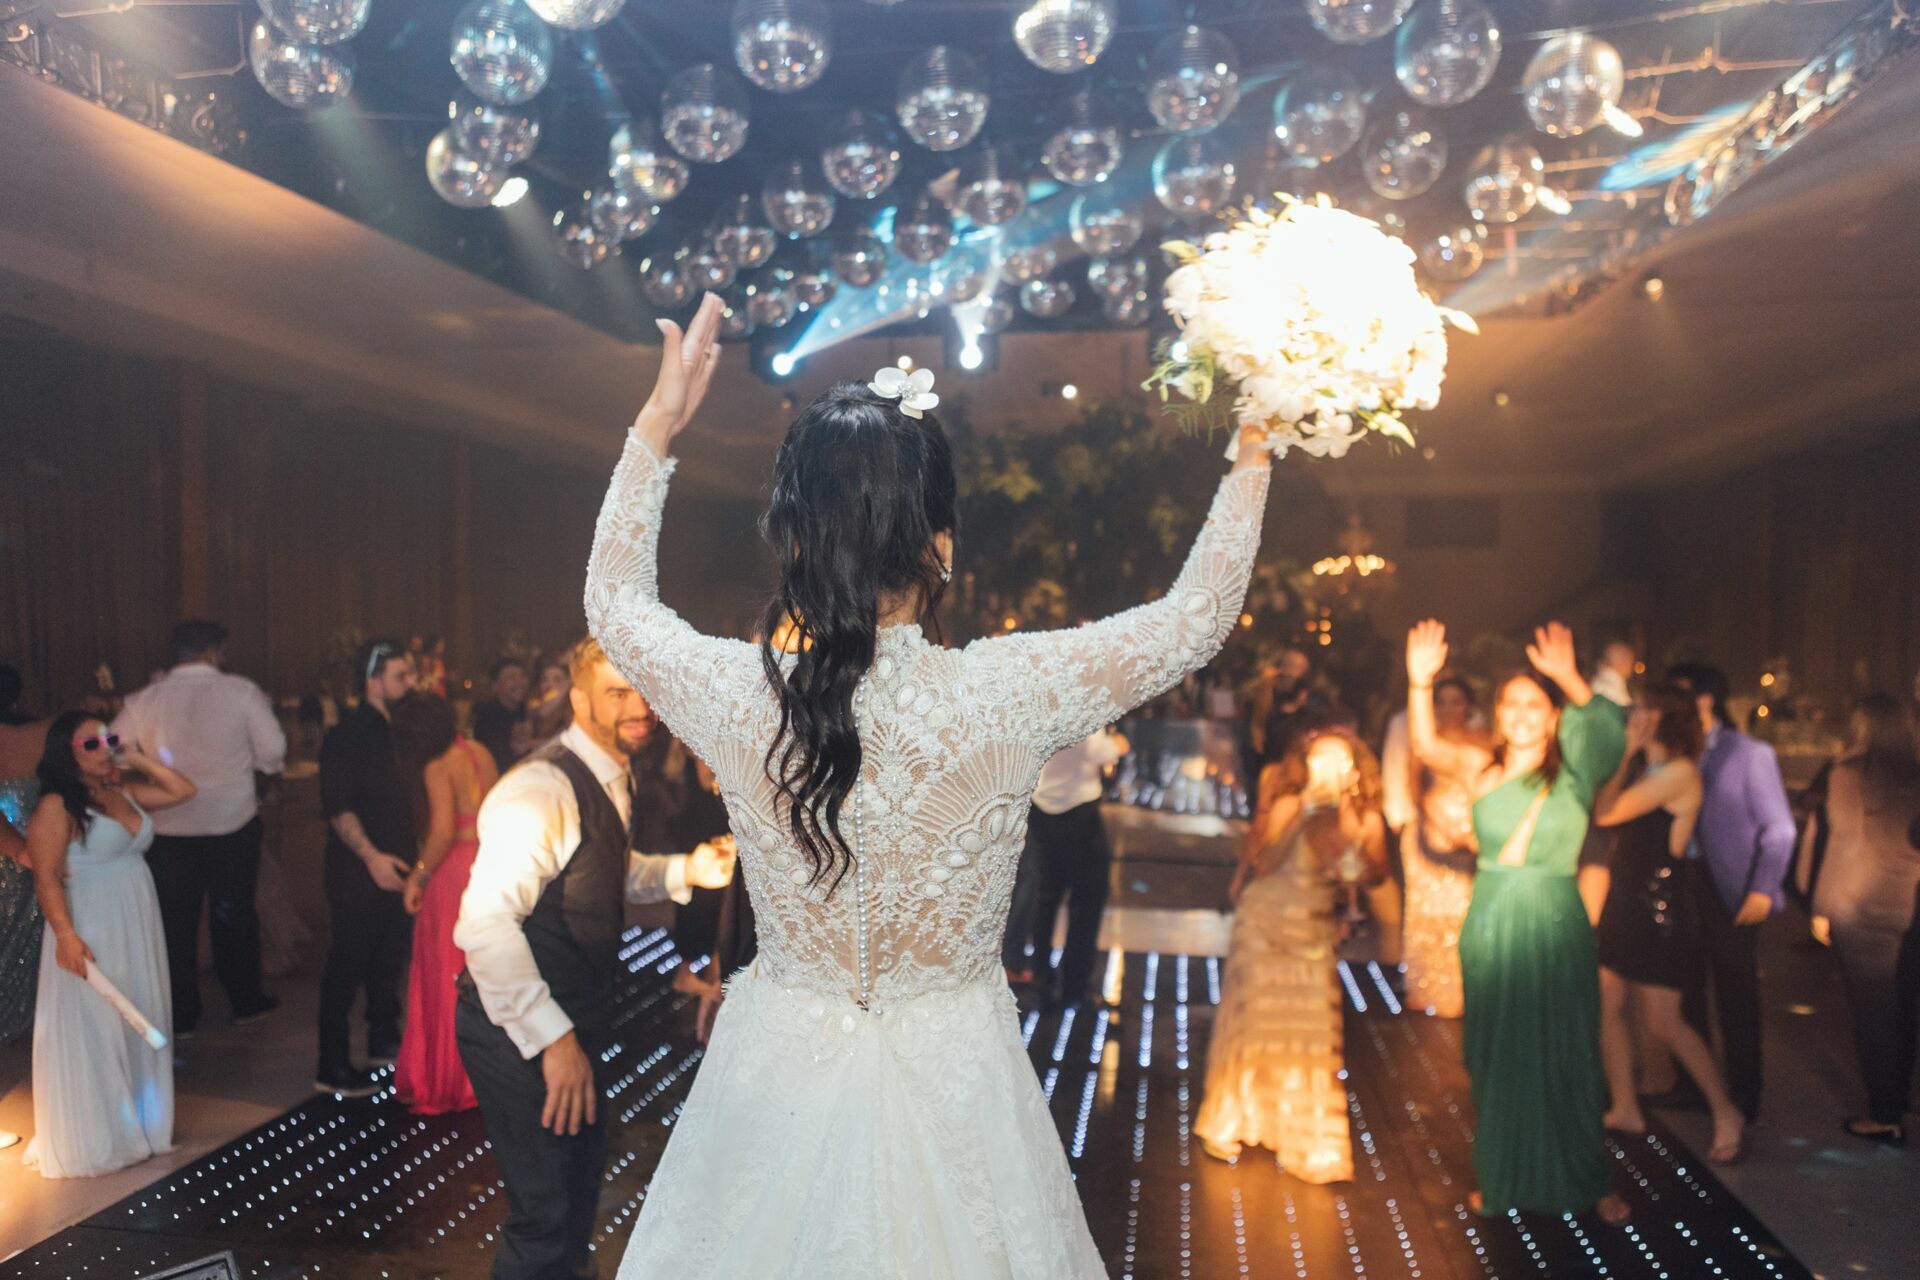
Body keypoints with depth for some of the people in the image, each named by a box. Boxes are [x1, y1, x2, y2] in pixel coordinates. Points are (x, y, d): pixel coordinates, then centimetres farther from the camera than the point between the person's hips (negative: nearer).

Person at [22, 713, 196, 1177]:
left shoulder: (124, 792, 8)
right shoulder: (56, 807, -13)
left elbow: (183, 791, 12)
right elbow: (47, 878, -17)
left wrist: (138, 759, 3)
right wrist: (65, 936, -25)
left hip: (137, 930, 7)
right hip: (90, 936, -7)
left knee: (138, 1028, 16)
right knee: (92, 1034, 3)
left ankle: (135, 1123, 30)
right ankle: (90, 1142, 16)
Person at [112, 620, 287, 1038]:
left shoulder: (145, 700, -4)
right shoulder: (241, 691, -10)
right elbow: (273, 752, -9)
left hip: (169, 827, 1)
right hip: (233, 820, -1)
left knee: (175, 920, 11)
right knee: (235, 913, 15)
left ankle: (181, 1015, 19)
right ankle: (246, 1000, 26)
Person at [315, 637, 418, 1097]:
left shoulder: (397, 731, 12)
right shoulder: (347, 735, -12)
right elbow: (338, 807, -18)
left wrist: (414, 854, 15)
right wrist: (372, 856, -25)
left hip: (396, 871, 8)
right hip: (359, 875, -8)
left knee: (389, 963, 17)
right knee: (346, 969, 0)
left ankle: (384, 1042, 31)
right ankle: (333, 1068, 8)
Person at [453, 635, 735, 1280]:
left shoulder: (618, 780, 3)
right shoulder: (542, 790, -27)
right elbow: (484, 924, -35)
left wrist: (688, 869, 0)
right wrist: (552, 1039, -34)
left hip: (576, 1018, 9)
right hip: (521, 1033, -9)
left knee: (583, 1167, 27)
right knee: (544, 1209, 2)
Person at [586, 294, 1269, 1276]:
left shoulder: (738, 699, -19)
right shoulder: (1006, 696, -23)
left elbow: (614, 600, 4)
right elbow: (1198, 615, -6)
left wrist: (656, 425, 8)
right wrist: (1253, 453, 5)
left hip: (781, 1078, 1)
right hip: (954, 1085, -1)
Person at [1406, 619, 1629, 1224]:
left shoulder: (1573, 772, -2)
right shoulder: (1483, 767, 1)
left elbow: (1608, 729, -19)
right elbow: (1426, 746, -14)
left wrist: (1569, 678, -36)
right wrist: (1421, 682, -29)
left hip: (1554, 926, -1)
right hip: (1492, 925, 2)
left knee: (1565, 1055, 7)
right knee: (1497, 1056, 12)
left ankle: (1588, 1181, 24)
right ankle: (1504, 1177, 27)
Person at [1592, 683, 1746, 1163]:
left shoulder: (1679, 772, -17)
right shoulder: (1645, 769, 11)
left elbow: (1605, 813, -17)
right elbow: (1603, 809, 2)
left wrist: (1629, 753, -8)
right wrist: (1629, 756, 5)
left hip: (1657, 907, -9)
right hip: (1625, 901, 9)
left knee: (1661, 1024, -2)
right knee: (1608, 1007, 10)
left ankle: (1725, 1113, 15)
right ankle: (1625, 1109, 20)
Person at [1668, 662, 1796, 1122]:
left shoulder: (1749, 754, -6)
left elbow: (1779, 829, -6)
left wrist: (1762, 889, -15)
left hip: (1729, 892, -4)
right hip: (1681, 886, 4)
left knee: (1736, 998, 4)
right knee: (1685, 992, 12)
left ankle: (1743, 1098, 17)